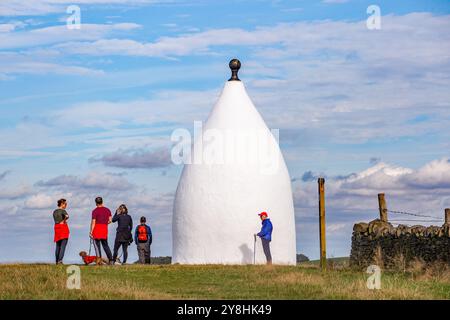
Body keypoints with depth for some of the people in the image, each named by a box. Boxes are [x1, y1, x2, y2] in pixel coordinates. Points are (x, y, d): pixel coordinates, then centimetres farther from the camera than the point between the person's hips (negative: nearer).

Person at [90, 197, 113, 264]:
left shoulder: (95, 211, -6)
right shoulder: (107, 210, 9)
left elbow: (93, 222, -9)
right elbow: (110, 220, 7)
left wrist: (91, 232, -7)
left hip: (97, 229, -5)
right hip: (105, 229, 5)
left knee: (97, 244, -1)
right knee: (105, 245, 14)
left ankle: (99, 258, -13)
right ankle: (110, 259, 7)